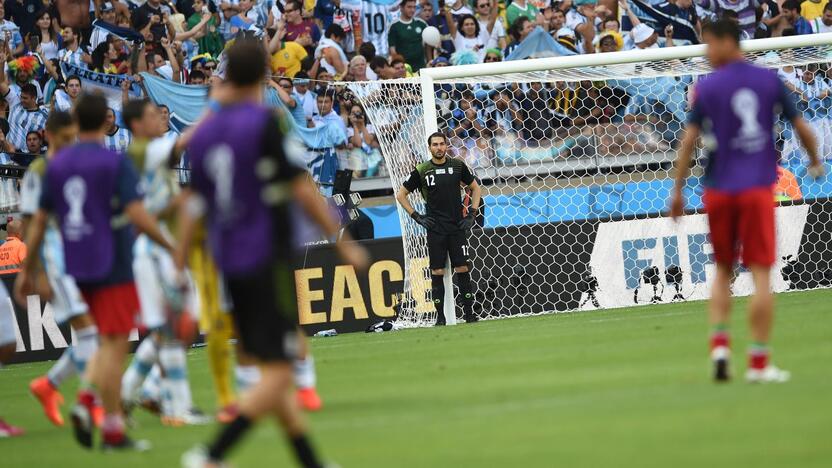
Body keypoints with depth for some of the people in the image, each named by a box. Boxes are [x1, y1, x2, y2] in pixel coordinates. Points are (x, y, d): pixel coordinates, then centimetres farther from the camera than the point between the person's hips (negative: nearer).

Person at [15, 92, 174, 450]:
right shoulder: (114, 162, -11)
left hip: (77, 268, 6)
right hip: (112, 266, -6)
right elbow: (137, 216, -20)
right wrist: (171, 246, -10)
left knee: (110, 342, 19)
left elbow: (39, 222, 8)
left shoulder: (57, 164, 5)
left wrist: (27, 270, 14)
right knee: (114, 345, -2)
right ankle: (113, 431, -2)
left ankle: (85, 401, -1)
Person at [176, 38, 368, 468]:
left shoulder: (205, 131, 7)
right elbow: (301, 190, -12)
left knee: (269, 365, 14)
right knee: (278, 372, -8)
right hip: (267, 259, -7)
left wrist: (179, 269, 12)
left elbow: (191, 205, 8)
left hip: (228, 262, 7)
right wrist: (343, 242, -4)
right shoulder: (263, 122, -11)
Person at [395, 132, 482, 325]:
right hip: (435, 230, -1)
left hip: (457, 227, 1)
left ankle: (469, 313, 5)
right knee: (437, 272, -2)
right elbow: (401, 195, 8)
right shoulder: (422, 171, 0)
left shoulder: (458, 166, 4)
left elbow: (476, 189, 17)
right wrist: (416, 217, 0)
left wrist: (472, 214, 7)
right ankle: (440, 317, 1)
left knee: (462, 269, -1)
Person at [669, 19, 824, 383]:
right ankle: (759, 363, -3)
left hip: (719, 190, 1)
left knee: (722, 270, 16)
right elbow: (802, 128, 6)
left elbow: (689, 140, -4)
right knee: (760, 273, -1)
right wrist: (815, 162, 24)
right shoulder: (769, 81, 2)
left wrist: (678, 190, 2)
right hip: (758, 189, -1)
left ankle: (719, 345, 0)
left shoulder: (706, 88, -1)